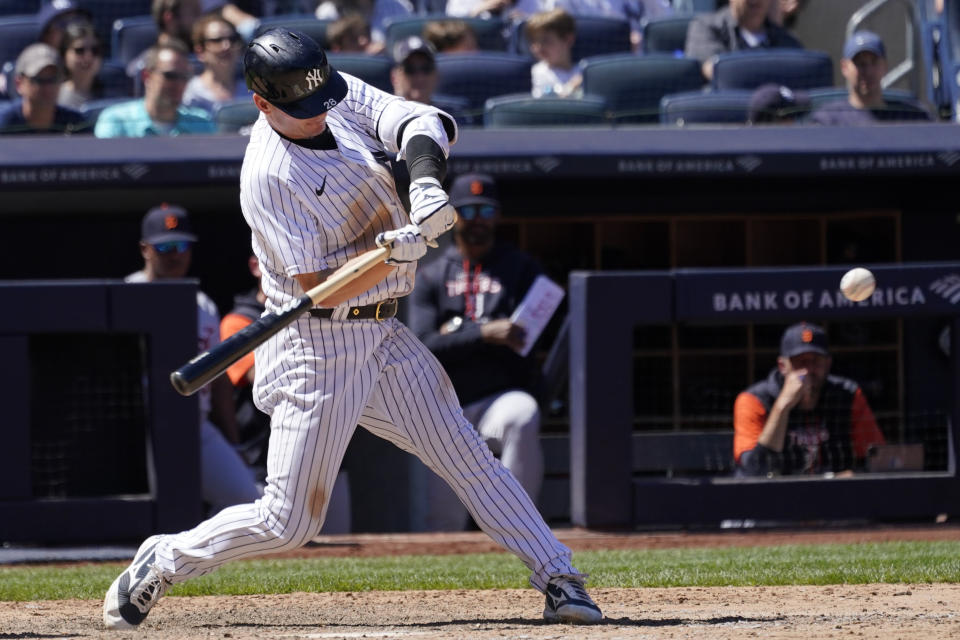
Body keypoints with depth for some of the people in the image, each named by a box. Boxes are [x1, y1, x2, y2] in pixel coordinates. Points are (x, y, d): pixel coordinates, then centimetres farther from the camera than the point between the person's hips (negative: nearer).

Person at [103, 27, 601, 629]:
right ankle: (162, 562, 16)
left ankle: (559, 579, 1)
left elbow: (425, 122, -11)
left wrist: (426, 179, -31)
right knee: (289, 522, -3)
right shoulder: (269, 177, -21)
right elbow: (317, 287, -22)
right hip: (315, 347, -6)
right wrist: (397, 249, -34)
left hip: (383, 340, 6)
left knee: (467, 455, 0)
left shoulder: (346, 97, 0)